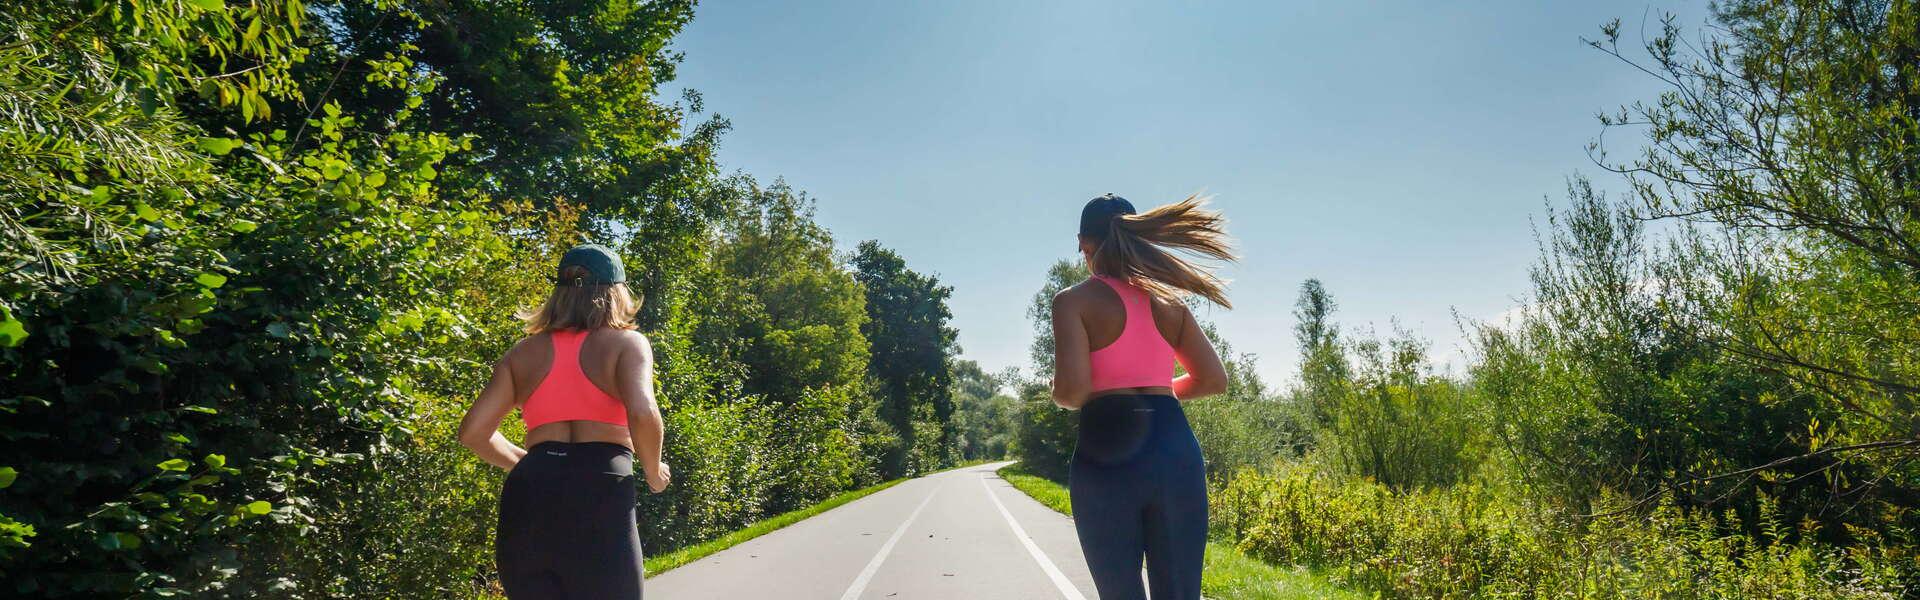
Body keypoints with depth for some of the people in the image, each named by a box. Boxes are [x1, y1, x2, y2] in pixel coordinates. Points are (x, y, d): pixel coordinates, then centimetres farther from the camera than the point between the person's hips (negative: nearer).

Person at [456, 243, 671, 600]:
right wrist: (653, 472, 3)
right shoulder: (626, 342, 5)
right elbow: (642, 414, -14)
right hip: (599, 497, -4)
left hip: (526, 499, 4)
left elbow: (474, 431, 10)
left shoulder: (523, 352, 18)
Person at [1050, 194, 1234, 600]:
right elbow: (1213, 379, 13)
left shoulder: (1073, 301, -1)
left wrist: (1061, 397, 9)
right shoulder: (1169, 300, 13)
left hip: (1107, 454, -3)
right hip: (1173, 449, 4)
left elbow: (1071, 390, -14)